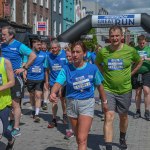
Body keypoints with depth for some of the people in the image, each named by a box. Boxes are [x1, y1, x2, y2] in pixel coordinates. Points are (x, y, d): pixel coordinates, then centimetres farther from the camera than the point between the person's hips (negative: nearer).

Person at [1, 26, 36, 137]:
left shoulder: (19, 46, -10)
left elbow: (33, 56, -14)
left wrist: (24, 68, -16)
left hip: (15, 78, -6)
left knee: (15, 104, -1)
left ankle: (16, 129, 7)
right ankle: (11, 122, 32)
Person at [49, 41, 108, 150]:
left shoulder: (92, 68, -6)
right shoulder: (67, 69, -5)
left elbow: (99, 86, 6)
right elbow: (58, 83, -19)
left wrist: (105, 101, 13)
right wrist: (53, 93, -41)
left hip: (87, 103, -3)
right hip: (71, 103, 3)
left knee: (82, 139, -13)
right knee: (78, 137, 19)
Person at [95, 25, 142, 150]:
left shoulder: (130, 50, -8)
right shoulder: (103, 51, -7)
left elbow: (139, 62, 12)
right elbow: (97, 63, 14)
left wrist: (130, 74, 4)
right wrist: (105, 73, 2)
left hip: (125, 90, 1)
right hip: (108, 90, -1)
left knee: (123, 116, 18)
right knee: (109, 117, -12)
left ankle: (122, 138, 44)